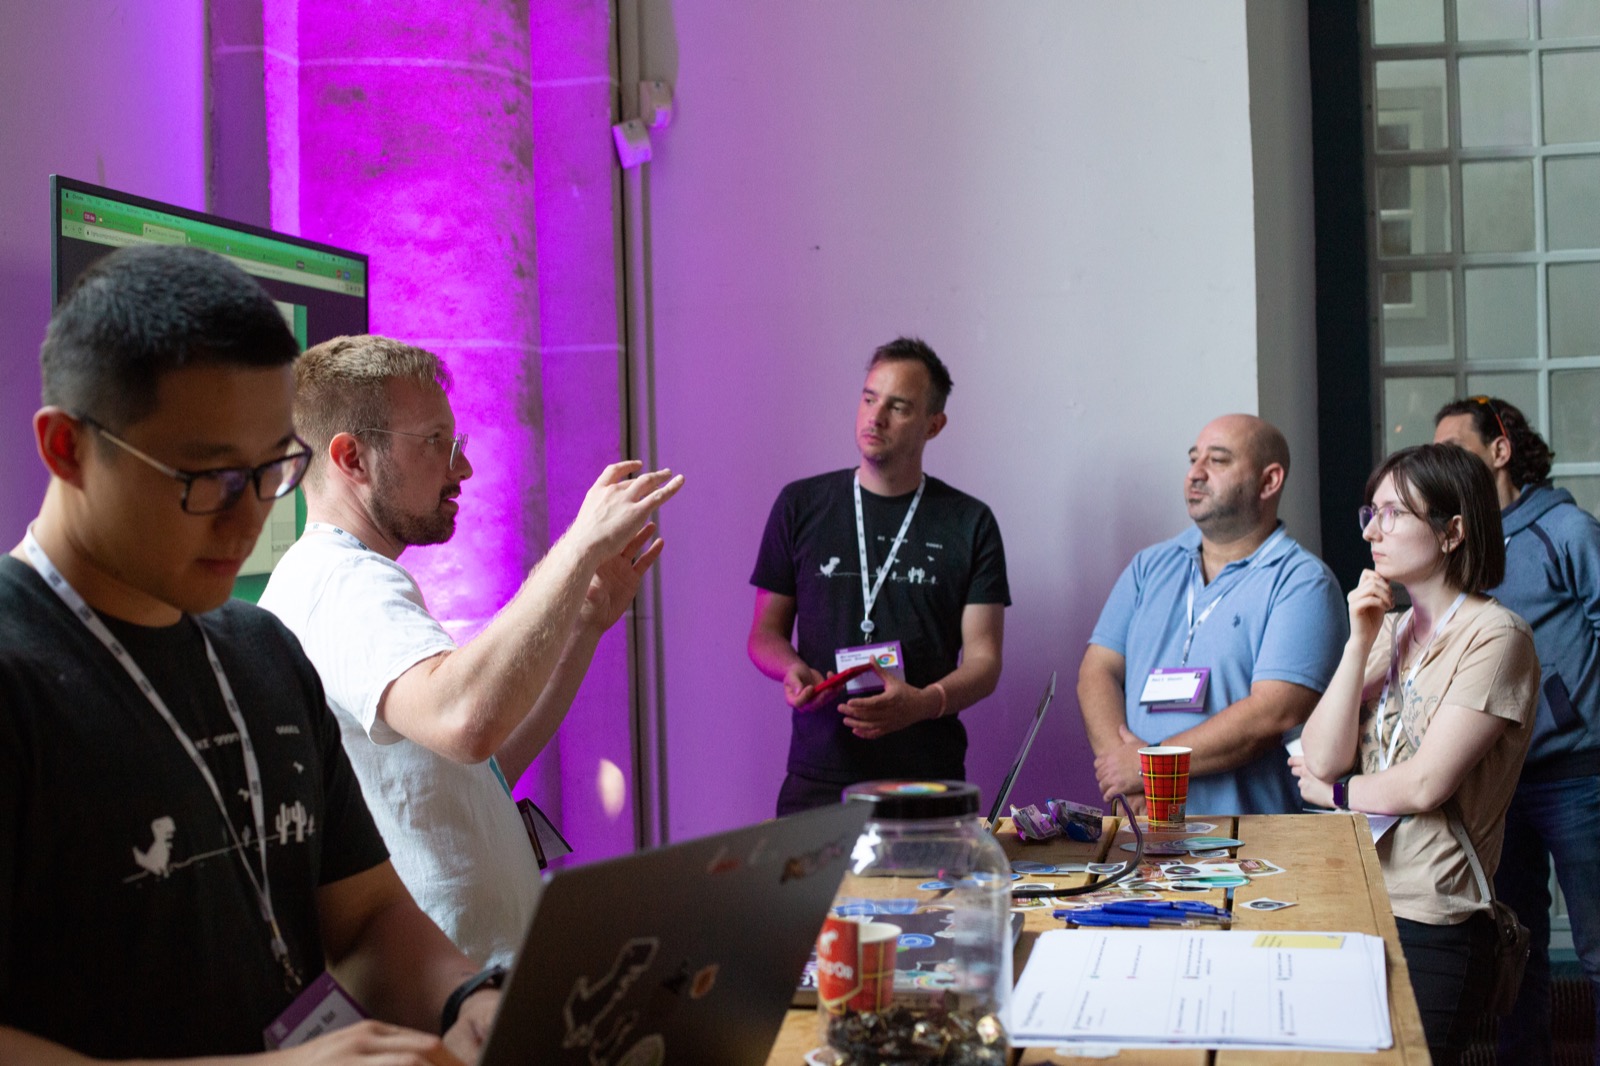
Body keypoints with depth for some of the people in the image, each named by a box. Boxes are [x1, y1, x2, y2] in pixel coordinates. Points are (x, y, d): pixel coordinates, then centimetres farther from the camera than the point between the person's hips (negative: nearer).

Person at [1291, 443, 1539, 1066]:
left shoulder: (1493, 636, -10)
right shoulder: (1389, 629, 12)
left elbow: (1426, 784, -16)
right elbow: (1322, 759, 1)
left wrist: (1333, 792, 1)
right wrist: (1359, 642, -5)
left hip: (1433, 927, -6)